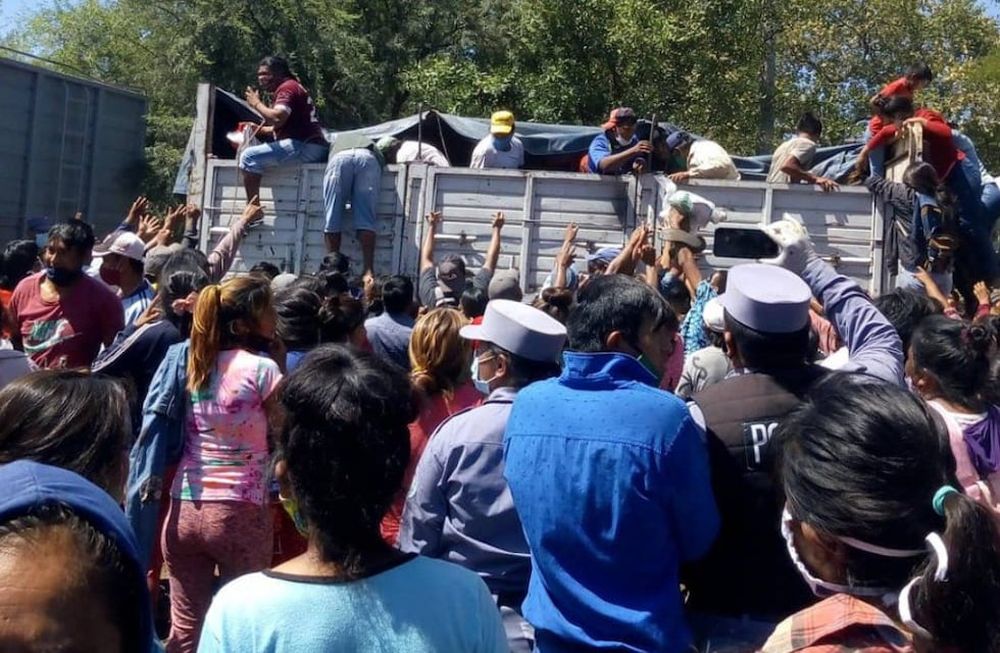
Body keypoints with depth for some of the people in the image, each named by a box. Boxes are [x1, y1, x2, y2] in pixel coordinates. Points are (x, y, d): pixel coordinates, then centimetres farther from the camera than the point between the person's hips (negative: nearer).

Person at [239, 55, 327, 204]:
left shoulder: (287, 87, -7)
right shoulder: (293, 87, 25)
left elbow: (277, 118, -23)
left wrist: (256, 104, -8)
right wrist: (261, 130, 12)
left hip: (304, 146, -11)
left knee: (249, 157, -15)